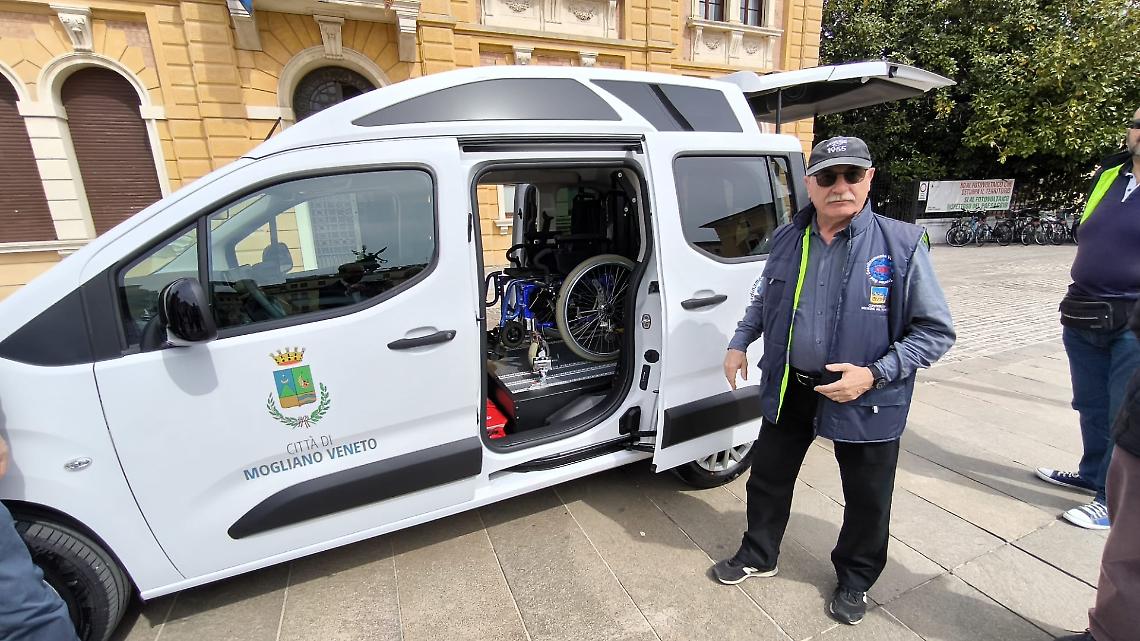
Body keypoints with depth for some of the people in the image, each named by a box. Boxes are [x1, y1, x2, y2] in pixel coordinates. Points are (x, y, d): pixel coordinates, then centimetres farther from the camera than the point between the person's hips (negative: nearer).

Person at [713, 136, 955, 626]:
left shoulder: (902, 244, -13)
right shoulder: (787, 238, -1)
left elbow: (936, 331, -11)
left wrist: (874, 374, -22)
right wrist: (739, 343, 6)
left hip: (866, 401, -3)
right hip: (788, 389, 4)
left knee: (866, 499, 17)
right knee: (768, 476, 17)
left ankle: (854, 580, 45)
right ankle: (758, 555, 43)